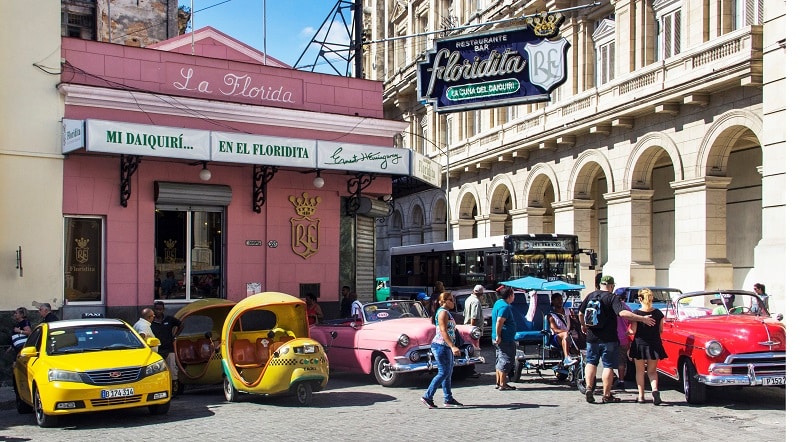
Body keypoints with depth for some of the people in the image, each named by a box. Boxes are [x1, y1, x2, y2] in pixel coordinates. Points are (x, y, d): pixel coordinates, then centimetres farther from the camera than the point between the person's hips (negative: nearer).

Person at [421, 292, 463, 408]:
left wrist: (453, 347, 24)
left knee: (448, 373, 10)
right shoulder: (443, 312, -13)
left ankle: (449, 399, 14)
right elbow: (443, 331, -23)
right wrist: (453, 346, -30)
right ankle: (427, 397, -7)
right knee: (444, 373, -10)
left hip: (446, 346, 10)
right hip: (441, 346, -10)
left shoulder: (447, 312, 18)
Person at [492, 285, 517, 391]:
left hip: (500, 339, 10)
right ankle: (503, 384, -1)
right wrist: (498, 336, -24)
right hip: (505, 339, -10)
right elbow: (499, 322, -26)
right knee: (506, 361, -4)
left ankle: (498, 382, 21)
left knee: (500, 361, 15)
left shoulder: (498, 303, 14)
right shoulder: (505, 306, -17)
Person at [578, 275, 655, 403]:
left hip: (592, 337, 4)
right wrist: (642, 319, -25)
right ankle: (606, 395, 7)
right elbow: (623, 313, -25)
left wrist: (583, 325, 27)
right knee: (608, 366, 4)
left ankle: (589, 387, 1)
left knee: (591, 362, 16)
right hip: (609, 339, -4)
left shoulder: (590, 296, 5)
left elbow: (580, 313, 9)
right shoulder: (613, 298, -11)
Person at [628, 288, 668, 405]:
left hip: (639, 344, -2)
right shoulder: (658, 313, -3)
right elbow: (661, 330, 4)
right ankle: (655, 389, -14)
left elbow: (633, 331, -11)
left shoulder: (636, 313, -11)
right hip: (654, 345, 2)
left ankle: (641, 396, 12)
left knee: (640, 371, 12)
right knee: (652, 371, 13)